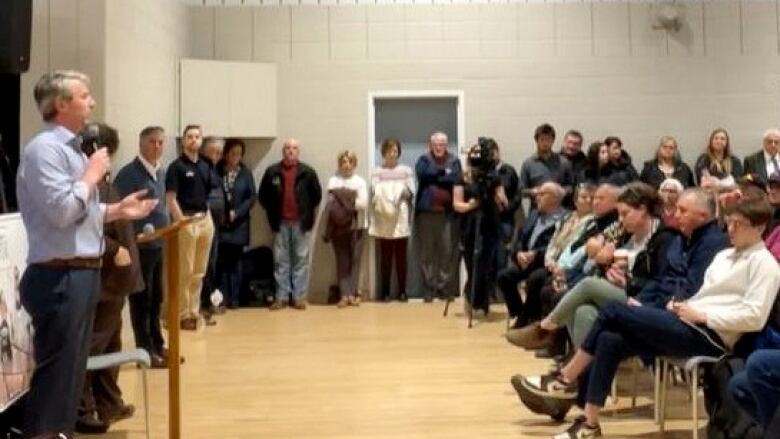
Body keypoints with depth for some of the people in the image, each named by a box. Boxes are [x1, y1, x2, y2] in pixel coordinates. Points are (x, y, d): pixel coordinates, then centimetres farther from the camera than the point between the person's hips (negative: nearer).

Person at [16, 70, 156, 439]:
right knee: (55, 371, -4)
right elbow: (60, 211, -23)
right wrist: (91, 176, -12)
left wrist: (117, 211, 12)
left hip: (81, 274, 10)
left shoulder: (72, 148, 16)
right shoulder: (44, 148, -14)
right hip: (59, 278, -10)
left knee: (72, 368, 17)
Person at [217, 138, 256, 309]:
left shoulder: (246, 173, 2)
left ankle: (234, 299, 11)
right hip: (219, 223, -1)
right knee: (221, 261, 0)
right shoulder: (216, 171, -1)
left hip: (238, 224, 1)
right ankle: (222, 298, 5)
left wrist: (237, 213, -11)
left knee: (235, 262, 6)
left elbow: (252, 197, 0)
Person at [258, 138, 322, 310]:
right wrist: (272, 212, 6)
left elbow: (317, 194, 6)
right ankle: (282, 297, 11)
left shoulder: (308, 172, 0)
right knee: (281, 261, 5)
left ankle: (299, 296, 9)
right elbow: (262, 195, 9)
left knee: (301, 260, 4)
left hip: (301, 222, -1)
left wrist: (308, 212, 4)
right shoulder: (272, 172, 1)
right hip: (281, 223, 1)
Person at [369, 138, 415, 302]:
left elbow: (411, 193, 4)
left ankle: (402, 290, 7)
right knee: (385, 256, 0)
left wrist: (404, 190, -16)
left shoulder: (406, 171, 10)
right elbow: (373, 194, 2)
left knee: (401, 256, 1)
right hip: (383, 220, 0)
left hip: (400, 220, 0)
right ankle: (385, 290, 5)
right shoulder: (377, 172, 8)